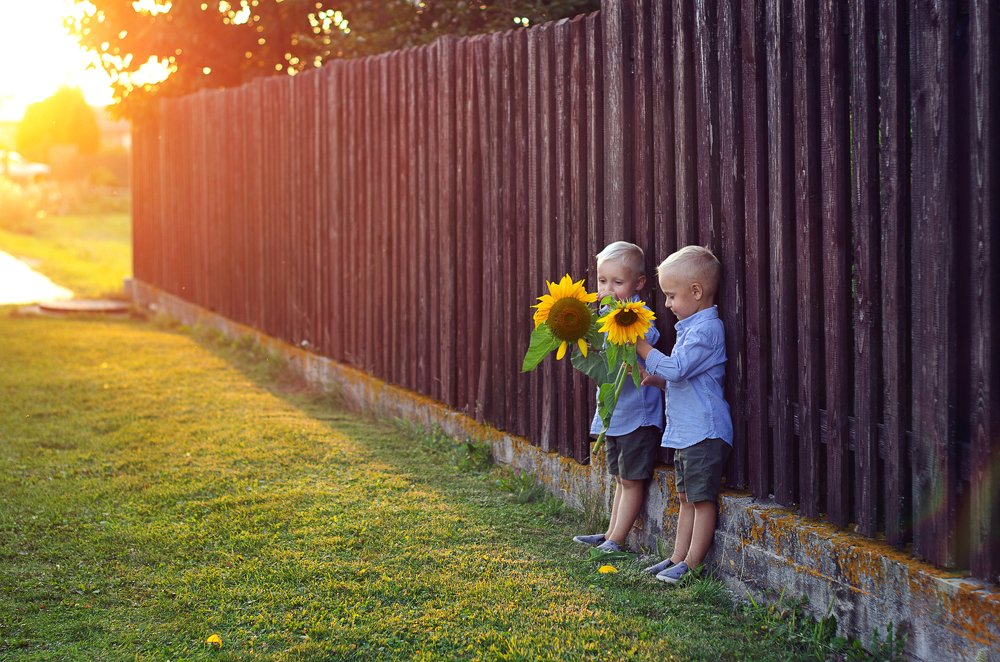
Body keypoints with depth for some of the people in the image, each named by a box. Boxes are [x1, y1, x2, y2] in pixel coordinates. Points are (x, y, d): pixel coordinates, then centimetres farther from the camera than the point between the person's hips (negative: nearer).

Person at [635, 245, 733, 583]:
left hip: (704, 432, -10)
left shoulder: (707, 329, -16)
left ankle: (692, 564, 1)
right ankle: (677, 558, 20)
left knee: (701, 498, -3)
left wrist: (641, 345, -14)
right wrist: (655, 378, 8)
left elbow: (675, 368, -23)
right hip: (685, 431, 10)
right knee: (686, 498, 14)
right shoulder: (692, 326, 16)